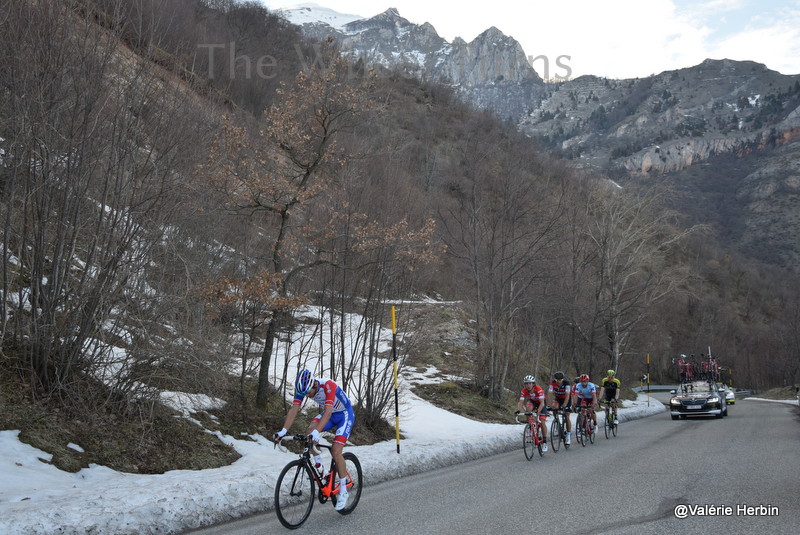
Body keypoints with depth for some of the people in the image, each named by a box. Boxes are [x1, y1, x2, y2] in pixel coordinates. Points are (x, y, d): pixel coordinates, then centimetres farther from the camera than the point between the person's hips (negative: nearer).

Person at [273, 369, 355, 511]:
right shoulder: (303, 388, -18)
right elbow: (294, 409, -22)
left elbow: (327, 412, -45)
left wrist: (317, 432, -58)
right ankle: (318, 466, -2)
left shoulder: (329, 386, -36)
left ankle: (343, 491, -3)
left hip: (345, 414, -6)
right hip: (329, 413, 6)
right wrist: (283, 431, -34)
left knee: (335, 451, -17)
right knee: (310, 431, -23)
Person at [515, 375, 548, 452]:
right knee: (528, 408, -34)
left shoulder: (539, 389, -36)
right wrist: (518, 410, -50)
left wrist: (538, 411, -58)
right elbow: (520, 402, -31)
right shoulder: (524, 391, -26)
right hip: (532, 401, 3)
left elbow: (542, 403, -42)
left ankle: (545, 442, 1)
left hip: (541, 403, -3)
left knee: (542, 422, -13)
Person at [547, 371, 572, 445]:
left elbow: (567, 395, -38)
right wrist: (549, 405, -39)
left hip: (566, 399, -3)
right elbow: (549, 394, -29)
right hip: (558, 398, 3)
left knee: (566, 416, -9)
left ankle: (568, 434, -1)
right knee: (554, 407, -26)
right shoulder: (553, 383, -25)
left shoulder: (566, 382, -32)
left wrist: (564, 405, -48)